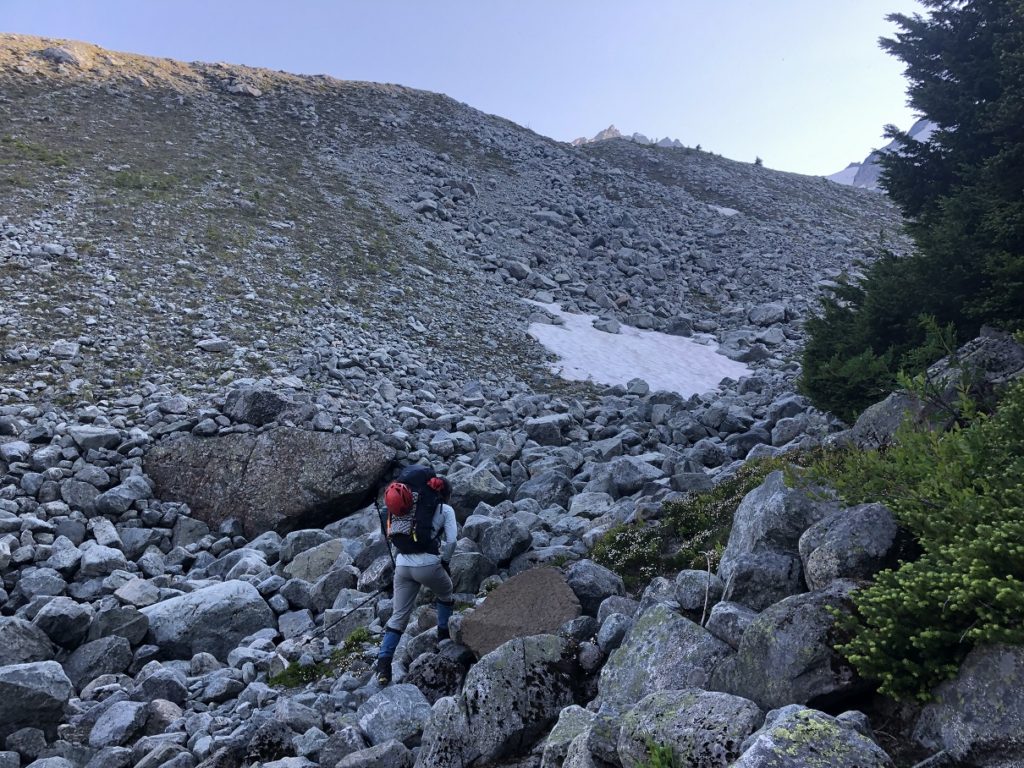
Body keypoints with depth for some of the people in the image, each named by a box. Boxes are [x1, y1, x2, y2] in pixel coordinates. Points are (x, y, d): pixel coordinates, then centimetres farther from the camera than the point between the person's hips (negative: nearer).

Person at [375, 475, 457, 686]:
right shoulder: (446, 510, 6)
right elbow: (451, 541, -4)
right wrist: (445, 562, 10)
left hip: (402, 565, 4)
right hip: (428, 565, -4)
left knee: (398, 617, 9)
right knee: (445, 593, 30)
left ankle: (383, 664, -1)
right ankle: (444, 633, 35)